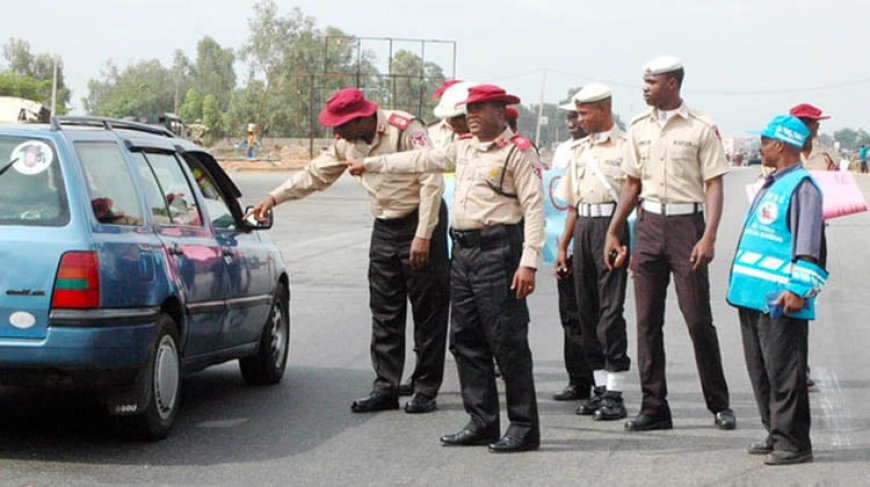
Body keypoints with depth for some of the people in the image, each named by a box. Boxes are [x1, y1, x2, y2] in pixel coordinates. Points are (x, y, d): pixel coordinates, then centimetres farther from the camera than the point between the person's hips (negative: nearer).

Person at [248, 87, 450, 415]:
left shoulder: (405, 130, -18)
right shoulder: (348, 143, 5)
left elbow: (431, 182, -19)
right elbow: (316, 174, 17)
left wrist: (423, 236, -22)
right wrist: (274, 198, 10)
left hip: (421, 225, -7)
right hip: (384, 228, 7)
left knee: (428, 311, -2)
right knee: (384, 313, 4)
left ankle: (426, 390, 3)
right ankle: (386, 387, 8)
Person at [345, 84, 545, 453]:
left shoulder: (519, 152, -6)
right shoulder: (464, 149, 18)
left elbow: (534, 208, -12)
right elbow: (421, 160, 30)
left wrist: (529, 262, -20)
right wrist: (370, 164, 34)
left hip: (497, 251, -8)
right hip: (463, 251, 9)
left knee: (508, 343, -8)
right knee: (466, 341, 10)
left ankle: (524, 427, -3)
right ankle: (482, 422, 16)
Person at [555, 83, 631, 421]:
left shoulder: (624, 146, -4)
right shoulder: (580, 150, 18)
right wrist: (563, 245, 19)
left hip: (612, 225, -7)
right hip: (583, 228, 7)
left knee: (610, 310, -9)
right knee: (587, 310, 8)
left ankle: (615, 394, -5)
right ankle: (600, 388, 15)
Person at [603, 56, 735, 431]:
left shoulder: (701, 128, -3)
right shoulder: (639, 128, 12)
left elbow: (714, 186, -6)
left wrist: (709, 236, -16)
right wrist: (612, 232, 13)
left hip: (687, 221, -5)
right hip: (648, 223, 5)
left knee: (698, 318, -4)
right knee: (647, 320, 2)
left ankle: (719, 404, 9)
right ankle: (654, 407, 8)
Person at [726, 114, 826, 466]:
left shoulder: (801, 187, -11)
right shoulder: (771, 185, 19)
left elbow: (808, 246, -17)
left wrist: (798, 289, -22)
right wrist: (740, 282, 25)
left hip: (779, 300, -10)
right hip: (753, 295, 10)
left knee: (783, 371, -6)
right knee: (761, 370, 14)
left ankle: (793, 443, -1)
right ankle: (776, 434, 22)